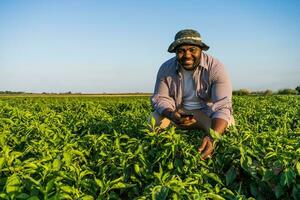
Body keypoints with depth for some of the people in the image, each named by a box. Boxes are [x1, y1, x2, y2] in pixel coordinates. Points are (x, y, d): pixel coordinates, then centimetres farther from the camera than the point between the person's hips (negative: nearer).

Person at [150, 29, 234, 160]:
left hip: (207, 112, -1)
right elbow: (160, 98, -8)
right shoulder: (166, 68, -12)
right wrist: (171, 114, -34)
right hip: (178, 111, 2)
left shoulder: (215, 68, -23)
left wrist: (213, 136, -50)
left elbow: (222, 106, -31)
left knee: (228, 125, -30)